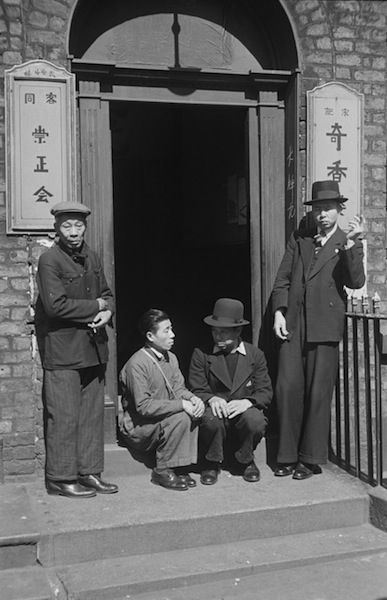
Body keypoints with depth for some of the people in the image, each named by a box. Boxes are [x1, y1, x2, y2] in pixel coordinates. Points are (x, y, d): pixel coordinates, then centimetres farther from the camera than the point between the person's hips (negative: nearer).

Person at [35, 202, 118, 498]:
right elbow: (56, 305, -18)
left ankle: (89, 473, 20)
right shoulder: (50, 260, -9)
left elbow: (107, 294, 20)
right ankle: (61, 479, 10)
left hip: (93, 348, 7)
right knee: (64, 417, -2)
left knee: (92, 414, 9)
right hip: (62, 350, -7)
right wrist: (96, 306, -9)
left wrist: (108, 312, -3)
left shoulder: (92, 258, 13)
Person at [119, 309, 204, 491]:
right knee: (181, 417, -29)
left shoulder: (170, 358, 6)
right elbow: (143, 406, -24)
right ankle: (162, 472, -13)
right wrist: (181, 404, -29)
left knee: (193, 411, -17)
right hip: (137, 426, -8)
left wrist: (192, 398, -18)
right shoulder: (137, 363, -20)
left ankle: (180, 468, -9)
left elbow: (178, 388, 6)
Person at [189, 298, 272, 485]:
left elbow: (265, 392, 0)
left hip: (244, 410, 1)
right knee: (211, 419, -36)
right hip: (216, 409, -1)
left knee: (256, 421, -33)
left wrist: (247, 402, -23)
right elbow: (196, 390, -1)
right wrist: (211, 399, -24)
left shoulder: (255, 355, 5)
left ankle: (246, 460, 2)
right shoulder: (201, 354, 2)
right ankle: (212, 463, -4)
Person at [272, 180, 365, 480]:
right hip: (292, 324, 3)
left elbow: (356, 282, -8)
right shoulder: (298, 239, 17)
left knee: (318, 393, 0)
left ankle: (311, 459, 11)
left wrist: (350, 244, -17)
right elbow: (282, 278, 13)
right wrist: (279, 312, 1)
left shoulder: (349, 244, 7)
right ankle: (288, 456, 11)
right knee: (288, 388, 0)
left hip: (324, 326, -3)